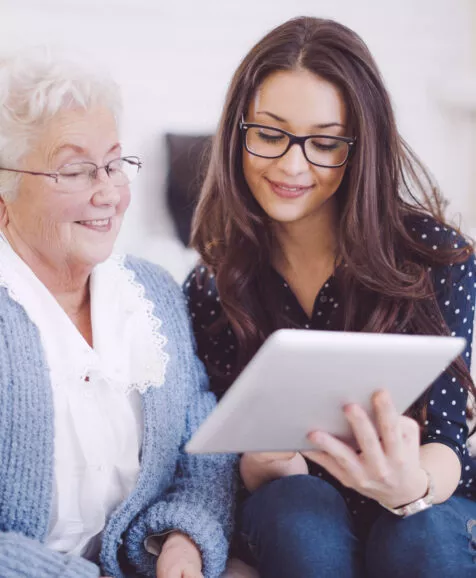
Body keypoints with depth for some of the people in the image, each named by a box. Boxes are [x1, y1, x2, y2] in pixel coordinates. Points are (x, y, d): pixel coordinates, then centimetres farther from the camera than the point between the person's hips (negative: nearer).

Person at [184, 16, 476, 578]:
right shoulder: (211, 285, -5)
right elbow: (238, 459, -1)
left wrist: (411, 485, -38)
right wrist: (268, 465, -26)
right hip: (295, 514, 2)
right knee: (299, 510, -31)